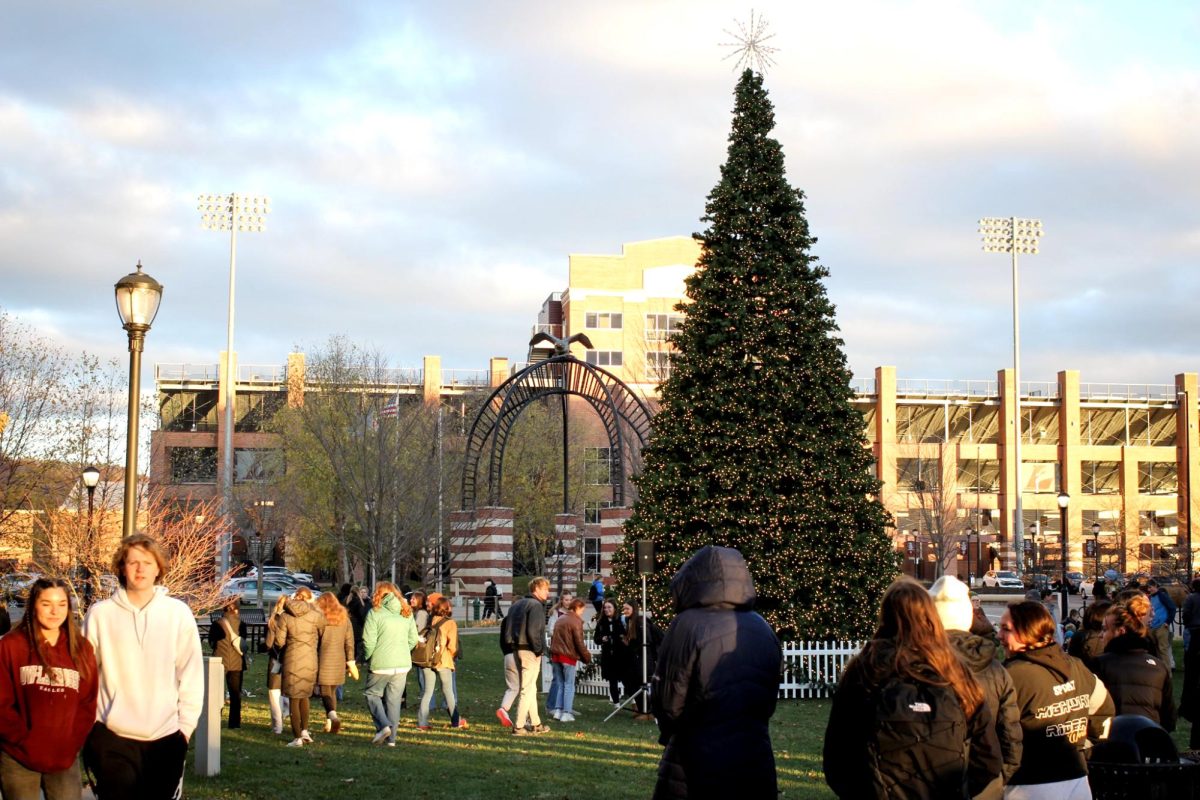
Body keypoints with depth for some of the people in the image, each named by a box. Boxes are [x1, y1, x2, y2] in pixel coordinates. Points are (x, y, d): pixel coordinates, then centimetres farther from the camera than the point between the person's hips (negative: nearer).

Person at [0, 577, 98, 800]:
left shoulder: (82, 649, 8)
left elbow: (88, 703, 8)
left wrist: (71, 744, -3)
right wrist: (25, 741, -11)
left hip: (65, 760, 3)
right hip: (18, 760, -3)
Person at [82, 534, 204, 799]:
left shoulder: (179, 613, -1)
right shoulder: (100, 614, -1)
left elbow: (191, 674, 1)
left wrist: (187, 724, -2)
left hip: (166, 736, 1)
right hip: (111, 736, 0)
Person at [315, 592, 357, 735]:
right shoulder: (345, 618, 8)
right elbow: (349, 641, 6)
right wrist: (350, 661, 8)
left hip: (324, 659, -4)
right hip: (339, 660, 4)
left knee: (325, 691, -3)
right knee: (333, 691, 17)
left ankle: (333, 716, -27)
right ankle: (329, 723, 18)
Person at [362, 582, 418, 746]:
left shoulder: (375, 613, -9)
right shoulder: (407, 613, 7)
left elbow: (369, 641, -11)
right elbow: (413, 640, 10)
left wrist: (368, 657, 6)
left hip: (381, 664, -4)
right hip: (403, 664, 4)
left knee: (372, 694, 13)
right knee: (394, 700, 11)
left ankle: (383, 725, -7)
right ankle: (391, 738, 12)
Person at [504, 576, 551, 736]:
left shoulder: (516, 605, 16)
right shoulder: (536, 605, -12)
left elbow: (507, 630, 14)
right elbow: (533, 631, -22)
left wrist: (513, 645, 12)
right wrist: (539, 649, -12)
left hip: (517, 649, 9)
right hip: (530, 651, -9)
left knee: (530, 688, 18)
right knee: (527, 689, -4)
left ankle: (535, 724, 25)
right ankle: (518, 727, -4)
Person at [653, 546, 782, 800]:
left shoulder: (688, 625, -12)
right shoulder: (764, 631, 6)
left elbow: (669, 703, -8)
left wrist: (668, 733, 12)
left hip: (696, 770, -5)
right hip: (756, 766, 5)